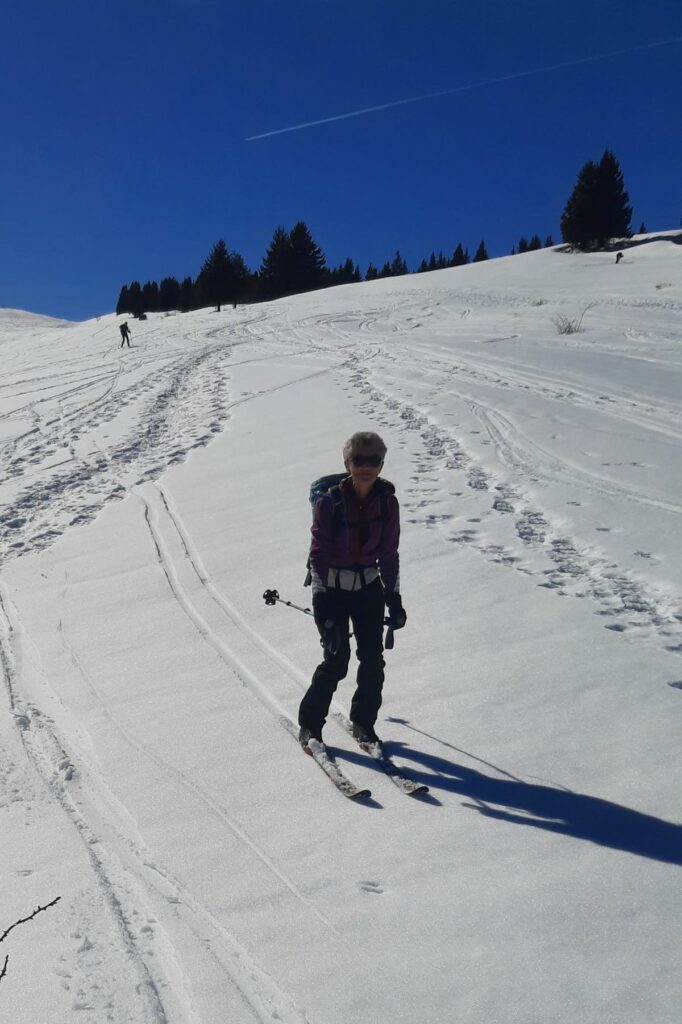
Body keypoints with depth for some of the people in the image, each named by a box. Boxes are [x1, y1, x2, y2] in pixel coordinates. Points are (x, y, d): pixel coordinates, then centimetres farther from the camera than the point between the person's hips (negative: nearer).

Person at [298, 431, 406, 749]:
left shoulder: (387, 503, -5)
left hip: (369, 587, 4)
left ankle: (363, 722, 25)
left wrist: (393, 596, 3)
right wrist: (320, 597, -17)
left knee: (372, 659, 2)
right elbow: (319, 552, -12)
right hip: (333, 588, -3)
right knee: (337, 658, -9)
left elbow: (389, 553, 3)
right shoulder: (329, 503, -16)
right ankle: (310, 724, 12)